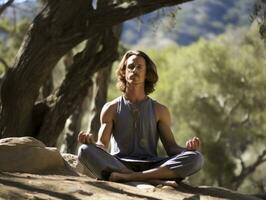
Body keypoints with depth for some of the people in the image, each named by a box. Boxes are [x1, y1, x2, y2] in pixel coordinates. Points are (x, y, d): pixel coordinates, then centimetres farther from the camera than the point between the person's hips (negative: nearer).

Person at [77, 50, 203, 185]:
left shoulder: (159, 110, 18)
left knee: (195, 158, -25)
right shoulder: (111, 109, 15)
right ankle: (157, 180, -40)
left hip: (151, 167, 1)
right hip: (117, 165, -1)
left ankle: (127, 177, -38)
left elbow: (171, 148, 13)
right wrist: (91, 141, -18)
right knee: (85, 151, -32)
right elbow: (102, 145, 6)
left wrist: (187, 148, -10)